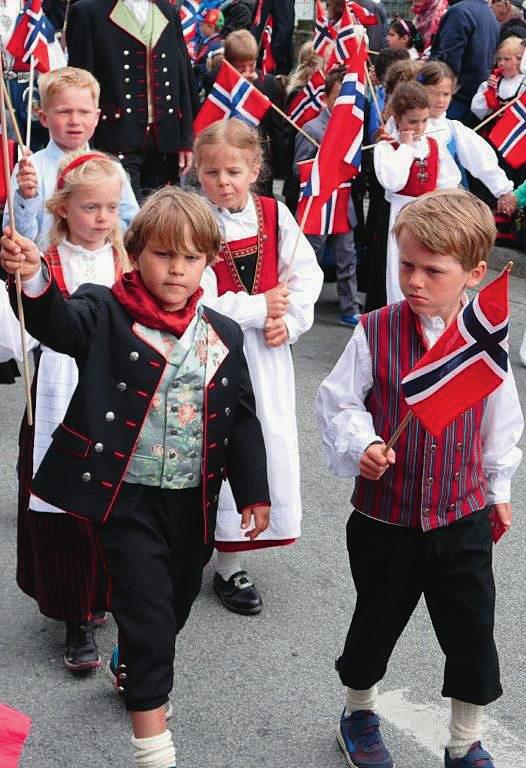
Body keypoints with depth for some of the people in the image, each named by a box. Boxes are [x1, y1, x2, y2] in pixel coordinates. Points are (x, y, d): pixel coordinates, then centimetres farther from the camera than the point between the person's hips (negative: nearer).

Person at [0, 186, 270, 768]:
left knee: (175, 603, 21)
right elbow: (59, 324, -29)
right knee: (147, 612, -6)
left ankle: (132, 672, 52)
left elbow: (241, 418, 8)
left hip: (193, 500, 5)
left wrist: (253, 491, 8)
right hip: (126, 496, -5)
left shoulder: (224, 336, 4)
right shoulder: (108, 315, -8)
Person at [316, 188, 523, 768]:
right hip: (385, 519, -1)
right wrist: (360, 446, -23)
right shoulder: (376, 332, -13)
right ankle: (358, 713, 45)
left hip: (463, 519, 1)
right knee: (377, 622, 17)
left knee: (472, 634, 10)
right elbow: (338, 402, -5)